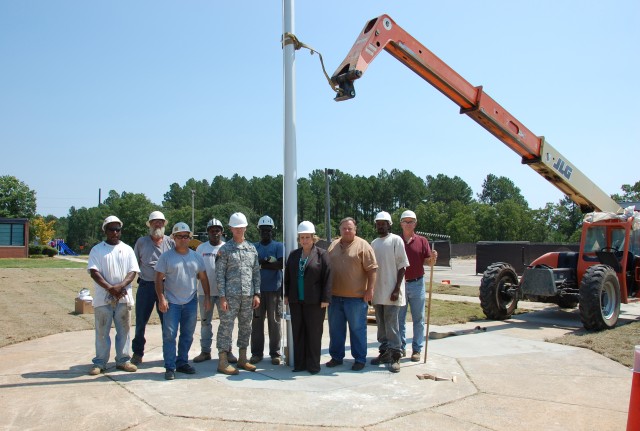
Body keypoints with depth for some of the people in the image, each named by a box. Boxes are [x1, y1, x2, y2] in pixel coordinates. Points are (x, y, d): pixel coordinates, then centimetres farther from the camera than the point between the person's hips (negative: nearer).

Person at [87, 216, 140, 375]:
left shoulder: (127, 249, 9)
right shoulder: (97, 250, 3)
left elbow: (133, 272, 1)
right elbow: (94, 272, -7)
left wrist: (120, 286, -16)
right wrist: (110, 288, -19)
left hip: (124, 298, 2)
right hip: (103, 298, -2)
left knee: (124, 330, 8)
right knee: (102, 332, 5)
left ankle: (123, 360, 18)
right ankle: (100, 363, 14)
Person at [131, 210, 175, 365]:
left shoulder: (171, 242, 5)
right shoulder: (141, 242, 6)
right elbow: (134, 264, 10)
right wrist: (139, 277, -1)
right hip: (146, 286, 0)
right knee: (141, 322, 6)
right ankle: (138, 353, 21)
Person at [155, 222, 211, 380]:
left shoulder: (196, 257, 8)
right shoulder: (166, 256, -2)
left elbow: (203, 278, 12)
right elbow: (159, 279, -3)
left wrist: (207, 297, 6)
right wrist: (161, 299, -13)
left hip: (191, 302, 4)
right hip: (171, 303, -3)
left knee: (187, 336, 11)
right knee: (169, 335, -4)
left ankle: (182, 363, 23)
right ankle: (170, 367, 5)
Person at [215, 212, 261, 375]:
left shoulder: (251, 248, 11)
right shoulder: (225, 249, -1)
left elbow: (256, 272, 13)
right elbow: (220, 274, -4)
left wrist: (257, 294, 6)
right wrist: (222, 297, -11)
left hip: (248, 295, 5)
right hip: (230, 295, -5)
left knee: (246, 326, 11)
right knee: (226, 327, -3)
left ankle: (242, 358, 22)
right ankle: (223, 361, 4)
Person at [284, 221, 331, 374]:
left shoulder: (321, 254, -4)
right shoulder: (294, 255, 11)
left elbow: (327, 278, -7)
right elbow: (287, 276, 15)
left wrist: (325, 299, -11)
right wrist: (287, 295, 9)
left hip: (314, 302, -4)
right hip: (296, 301, 5)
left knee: (314, 333, 3)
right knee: (298, 332, 8)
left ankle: (313, 364, 13)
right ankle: (299, 363, 17)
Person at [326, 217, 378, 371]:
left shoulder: (362, 246, -6)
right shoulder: (333, 245, 12)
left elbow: (372, 269, -9)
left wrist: (370, 289, -14)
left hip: (356, 296, -5)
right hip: (335, 296, 5)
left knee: (357, 329, 4)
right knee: (335, 329, 13)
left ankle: (360, 359, 16)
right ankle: (336, 357, 26)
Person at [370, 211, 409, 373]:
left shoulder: (396, 240, -5)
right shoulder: (374, 243, 13)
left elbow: (402, 266, -9)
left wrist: (397, 289, -15)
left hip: (391, 291, -6)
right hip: (377, 291, 6)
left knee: (391, 324, -6)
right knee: (381, 325, 11)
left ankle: (395, 356, 1)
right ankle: (384, 352, 21)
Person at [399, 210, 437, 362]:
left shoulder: (422, 241, 3)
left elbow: (429, 263, 2)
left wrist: (433, 258, -19)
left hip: (417, 284, 0)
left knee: (418, 319, 5)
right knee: (399, 319, 8)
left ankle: (417, 349, 15)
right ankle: (400, 348, 19)